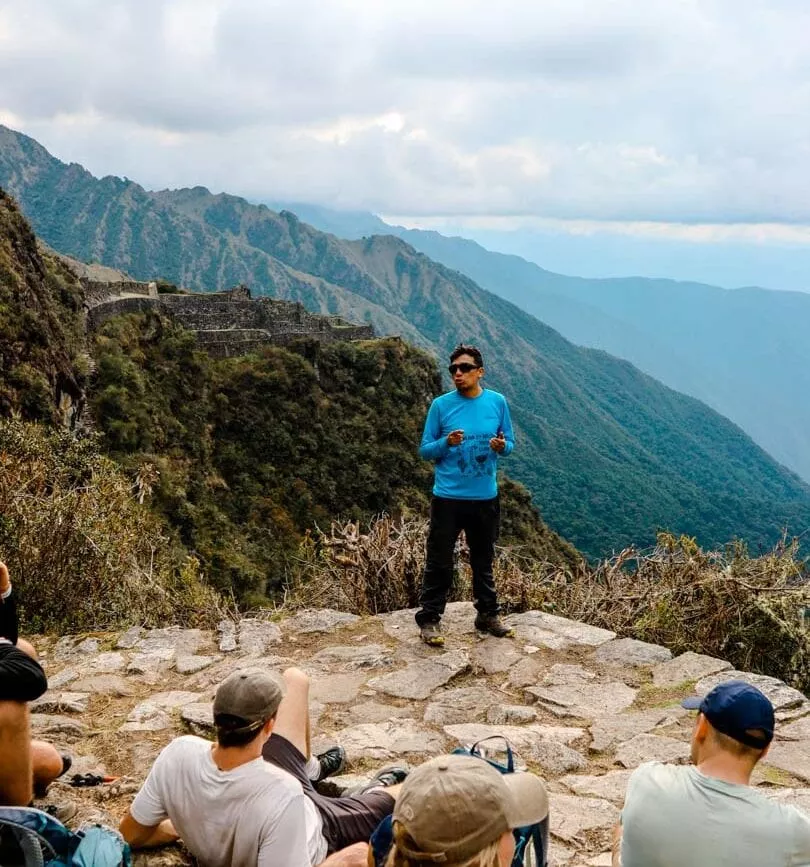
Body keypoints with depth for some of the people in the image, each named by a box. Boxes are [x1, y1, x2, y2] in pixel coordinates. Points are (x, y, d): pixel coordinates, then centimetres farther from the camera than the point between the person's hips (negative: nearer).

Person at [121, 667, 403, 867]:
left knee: (294, 678, 12)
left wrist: (184, 826, 4)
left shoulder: (179, 754, -33)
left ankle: (311, 768, 40)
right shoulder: (284, 795, -46)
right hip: (314, 838, -4)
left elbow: (132, 835, -15)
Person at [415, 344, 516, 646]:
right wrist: (447, 443, -21)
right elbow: (425, 450, -1)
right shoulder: (441, 405, -5)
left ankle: (487, 615, 30)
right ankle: (429, 620, 11)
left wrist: (501, 446, -16)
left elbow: (509, 444, 8)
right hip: (448, 497, -2)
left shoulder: (497, 402, 0)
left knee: (483, 560, 16)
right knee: (439, 562, 1)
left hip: (486, 497, 2)